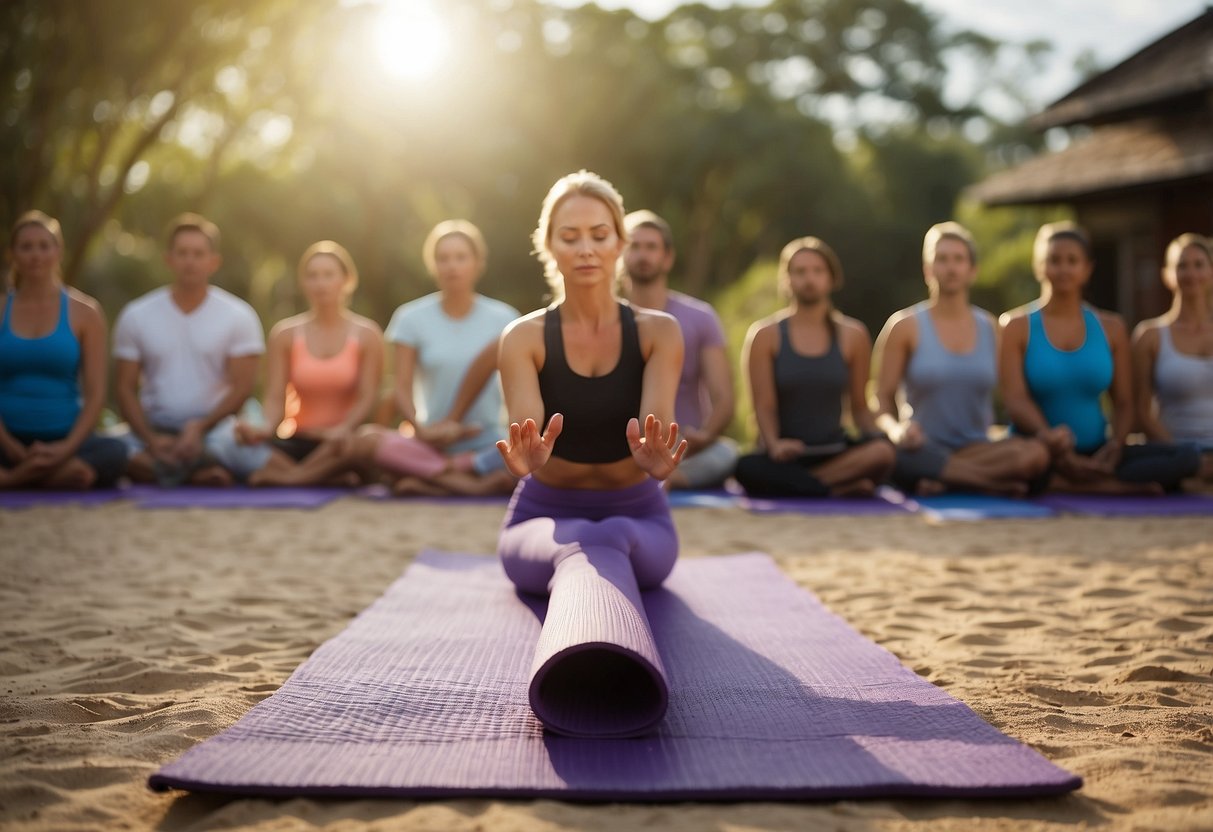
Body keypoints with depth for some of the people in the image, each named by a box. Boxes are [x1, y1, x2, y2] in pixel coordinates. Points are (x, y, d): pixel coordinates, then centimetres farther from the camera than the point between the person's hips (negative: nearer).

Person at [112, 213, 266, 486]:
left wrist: (200, 428, -18)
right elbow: (125, 388, 3)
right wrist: (152, 440, -14)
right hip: (154, 429, 2)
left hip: (213, 428, -1)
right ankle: (198, 471, -23)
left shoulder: (239, 317, 1)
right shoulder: (135, 316, 5)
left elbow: (241, 387, -3)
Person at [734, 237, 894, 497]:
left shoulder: (853, 335, 8)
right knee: (748, 468, -37)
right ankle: (842, 487, -27)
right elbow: (764, 405, -5)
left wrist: (874, 435, -12)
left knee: (882, 451, -31)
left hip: (833, 452, 2)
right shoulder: (765, 335, 2)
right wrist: (774, 444, -26)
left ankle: (790, 484, -25)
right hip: (784, 456, -2)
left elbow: (859, 406, 10)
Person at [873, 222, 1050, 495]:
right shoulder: (905, 327, 5)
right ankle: (999, 483, -26)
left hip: (980, 450, 3)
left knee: (1035, 452, -31)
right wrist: (897, 430, -20)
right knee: (897, 452, -40)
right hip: (927, 450, -2)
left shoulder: (991, 328, 14)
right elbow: (882, 402, 2)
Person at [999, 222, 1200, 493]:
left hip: (1096, 454, 4)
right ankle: (1115, 485, -28)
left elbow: (1124, 403, 11)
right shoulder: (1018, 328, 4)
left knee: (1187, 458, -21)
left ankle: (1063, 484, -30)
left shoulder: (1110, 328, 14)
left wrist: (1115, 446, -11)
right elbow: (1015, 399, -9)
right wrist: (1048, 436, -30)